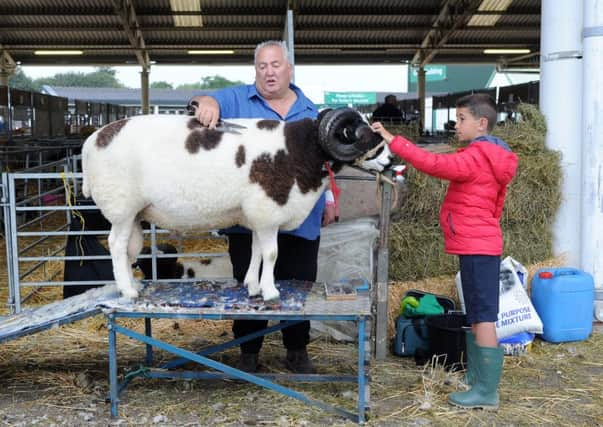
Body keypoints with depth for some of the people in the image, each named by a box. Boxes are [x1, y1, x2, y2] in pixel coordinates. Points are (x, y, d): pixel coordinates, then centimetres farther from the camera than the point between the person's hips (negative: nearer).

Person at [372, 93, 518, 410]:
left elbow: (434, 164, -27)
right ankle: (477, 379, 23)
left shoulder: (475, 158, -15)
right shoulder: (490, 158, 17)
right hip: (482, 245, 11)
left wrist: (393, 141, -25)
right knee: (476, 317, 15)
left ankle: (487, 392, -4)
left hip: (476, 248, -11)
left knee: (483, 318, -8)